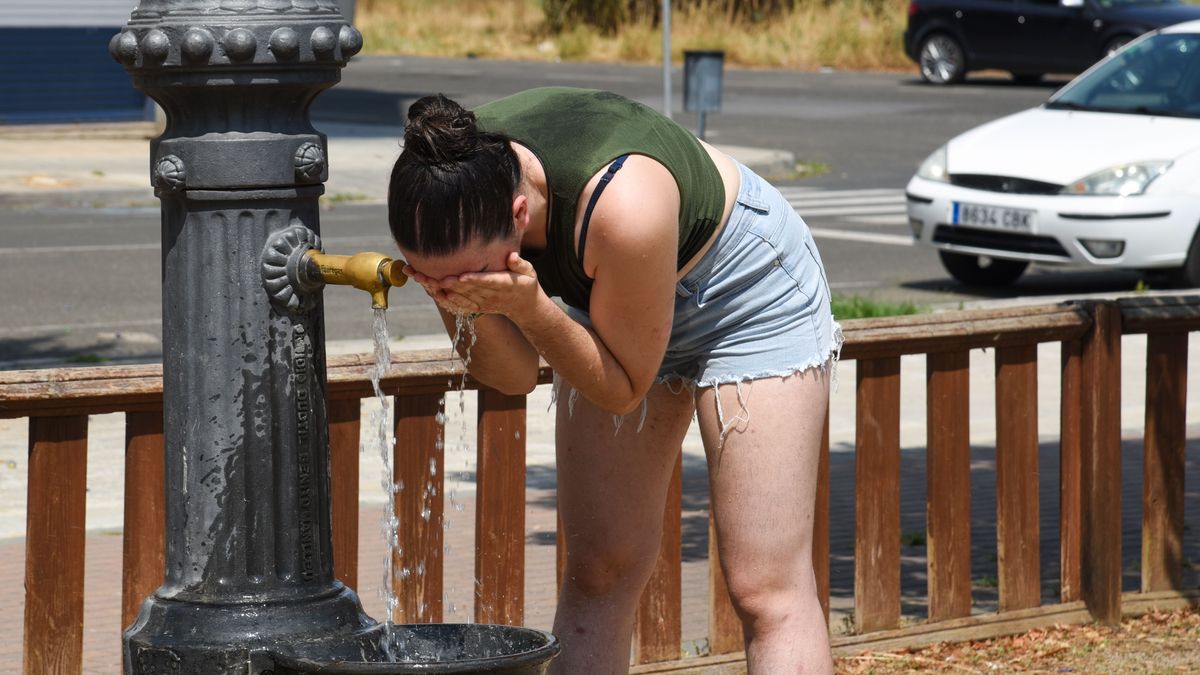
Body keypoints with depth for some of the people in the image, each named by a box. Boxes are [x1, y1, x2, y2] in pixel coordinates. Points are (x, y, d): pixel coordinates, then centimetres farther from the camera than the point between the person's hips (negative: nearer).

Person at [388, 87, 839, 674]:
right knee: (596, 574, 4)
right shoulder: (447, 201, -25)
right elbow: (512, 376, -12)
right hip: (609, 299, 6)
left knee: (766, 592, -12)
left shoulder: (623, 207, -42)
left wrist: (529, 309, -40)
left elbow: (623, 389, -25)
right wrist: (471, 309, -32)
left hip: (747, 288, -6)